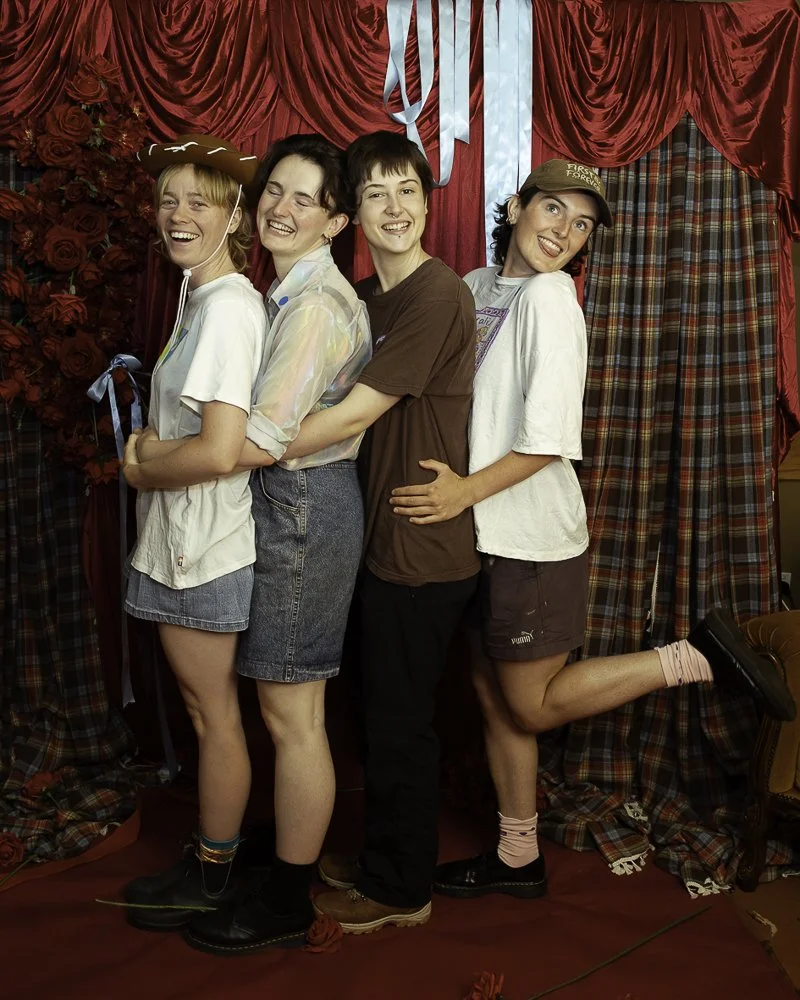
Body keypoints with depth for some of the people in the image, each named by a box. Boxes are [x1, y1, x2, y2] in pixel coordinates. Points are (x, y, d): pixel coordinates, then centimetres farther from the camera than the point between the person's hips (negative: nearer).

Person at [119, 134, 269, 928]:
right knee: (206, 706, 18)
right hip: (185, 536, 10)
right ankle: (213, 857, 34)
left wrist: (142, 467, -10)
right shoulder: (201, 296, 12)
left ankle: (212, 877, 23)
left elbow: (218, 451, -25)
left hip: (203, 543, -10)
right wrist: (151, 447, 3)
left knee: (214, 713, 6)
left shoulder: (227, 306, -18)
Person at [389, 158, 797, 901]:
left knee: (534, 704, 4)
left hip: (531, 540, -7)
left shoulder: (548, 296, -15)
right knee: (494, 696, 15)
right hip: (484, 536, 7)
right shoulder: (475, 287, 8)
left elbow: (549, 439, -21)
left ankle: (696, 657, 12)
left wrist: (465, 491, -20)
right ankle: (517, 857, 31)